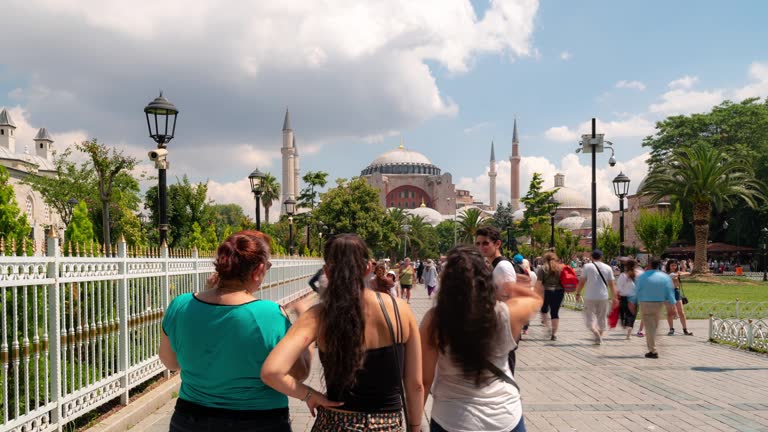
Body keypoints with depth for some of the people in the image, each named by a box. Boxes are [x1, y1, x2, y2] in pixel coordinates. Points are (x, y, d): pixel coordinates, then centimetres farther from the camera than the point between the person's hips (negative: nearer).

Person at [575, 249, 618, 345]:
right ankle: (600, 337, 20)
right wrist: (615, 297, 7)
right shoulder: (607, 268, 4)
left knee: (589, 317, 2)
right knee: (602, 317, 15)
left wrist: (578, 294, 8)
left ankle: (596, 333, -21)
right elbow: (611, 284, 3)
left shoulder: (587, 267, -3)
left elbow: (581, 282, -2)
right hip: (603, 297, 3)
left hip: (590, 297, -2)